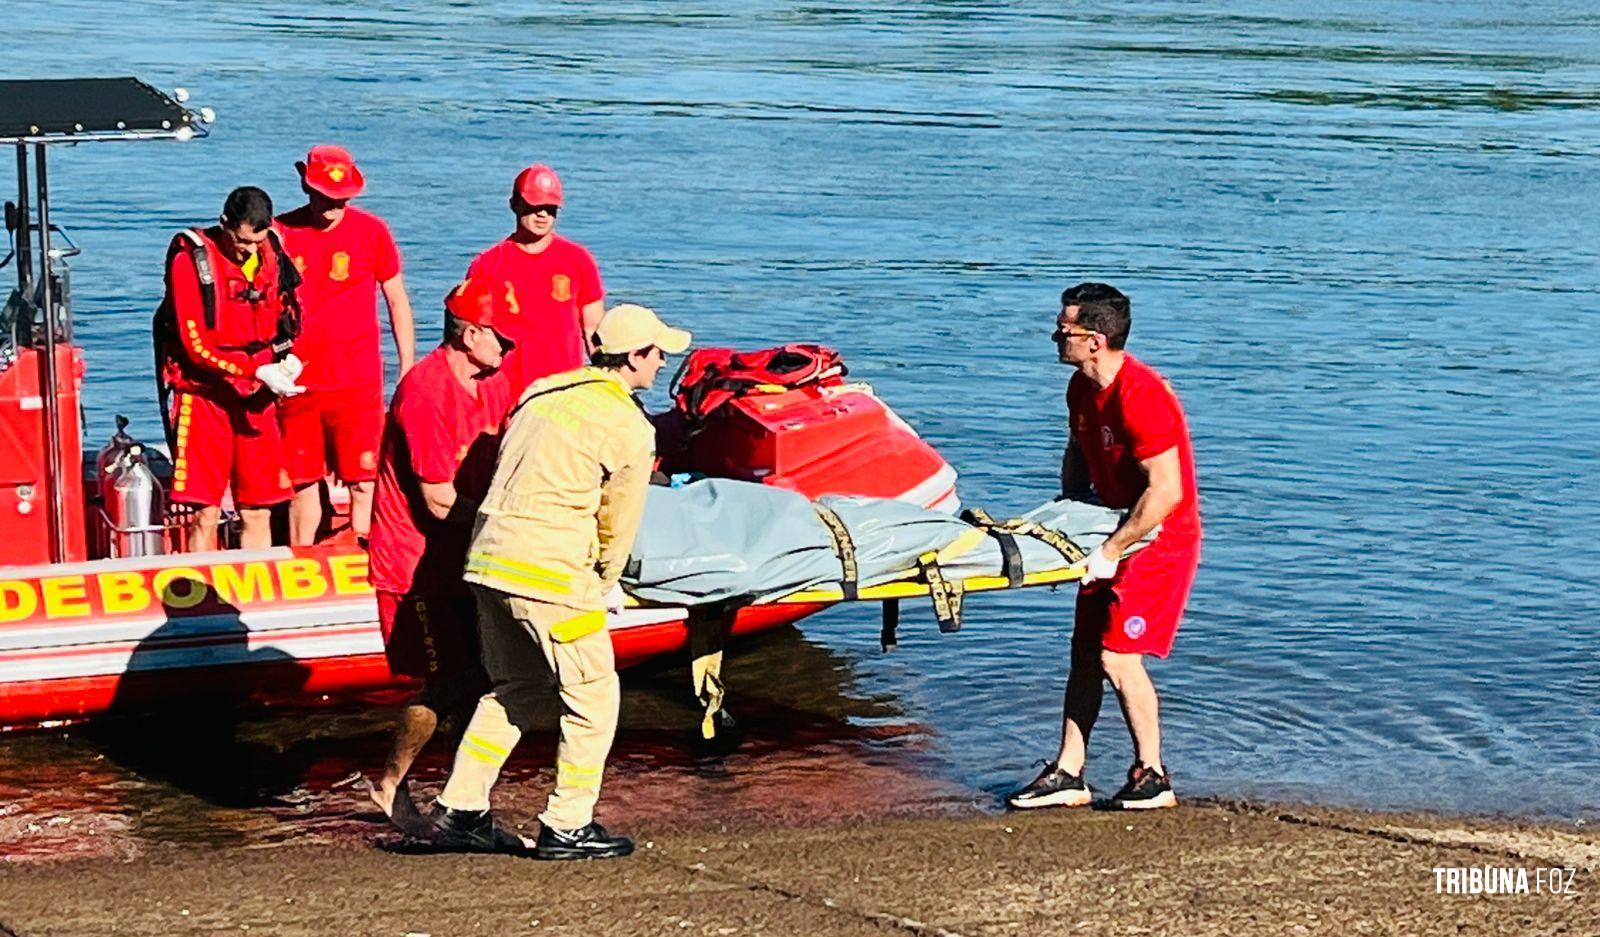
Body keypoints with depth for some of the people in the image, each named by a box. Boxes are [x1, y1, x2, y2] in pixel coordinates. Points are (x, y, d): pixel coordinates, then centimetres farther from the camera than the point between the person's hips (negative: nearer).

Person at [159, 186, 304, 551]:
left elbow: (284, 315, 21)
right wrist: (257, 372, -22)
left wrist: (287, 357, -1)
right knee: (205, 515, -3)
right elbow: (195, 345, -13)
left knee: (258, 513, 7)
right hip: (205, 396, -4)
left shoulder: (271, 251, 6)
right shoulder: (192, 257, -9)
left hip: (256, 400, 4)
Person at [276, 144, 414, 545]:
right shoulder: (280, 234, 2)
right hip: (296, 384, 1)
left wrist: (408, 371, 4)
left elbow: (398, 302, 7)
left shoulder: (371, 231, 0)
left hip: (358, 384, -1)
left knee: (364, 482, -3)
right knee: (302, 483, 8)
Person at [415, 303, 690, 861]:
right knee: (594, 695, 7)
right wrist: (607, 584, 20)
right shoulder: (629, 429, -6)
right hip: (551, 572, -8)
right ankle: (566, 828, 10)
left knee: (512, 690, 22)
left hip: (489, 558, 8)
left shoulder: (544, 392, 15)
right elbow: (618, 522, 0)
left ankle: (460, 810, 21)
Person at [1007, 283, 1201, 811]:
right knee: (1085, 651, 9)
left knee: (1118, 657, -11)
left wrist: (1112, 550, -25)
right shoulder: (1081, 388, 2)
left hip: (1159, 539, -9)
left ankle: (1152, 777, 4)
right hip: (1113, 533, 9)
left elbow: (1167, 492, -30)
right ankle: (1068, 775, 16)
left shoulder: (1141, 398, -28)